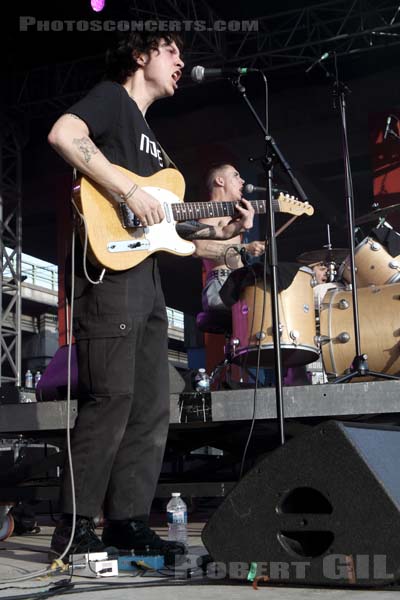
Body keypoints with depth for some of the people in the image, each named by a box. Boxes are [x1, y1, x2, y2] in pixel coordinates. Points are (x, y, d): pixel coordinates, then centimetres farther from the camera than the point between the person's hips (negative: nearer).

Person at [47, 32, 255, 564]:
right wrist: (129, 191, -20)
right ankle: (75, 528, -2)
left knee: (151, 408, 7)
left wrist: (215, 230, 14)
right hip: (109, 269, -9)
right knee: (110, 400, -12)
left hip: (147, 279, 10)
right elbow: (63, 134, -19)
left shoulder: (148, 133, 29)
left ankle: (128, 521, 14)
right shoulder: (111, 97, 3)